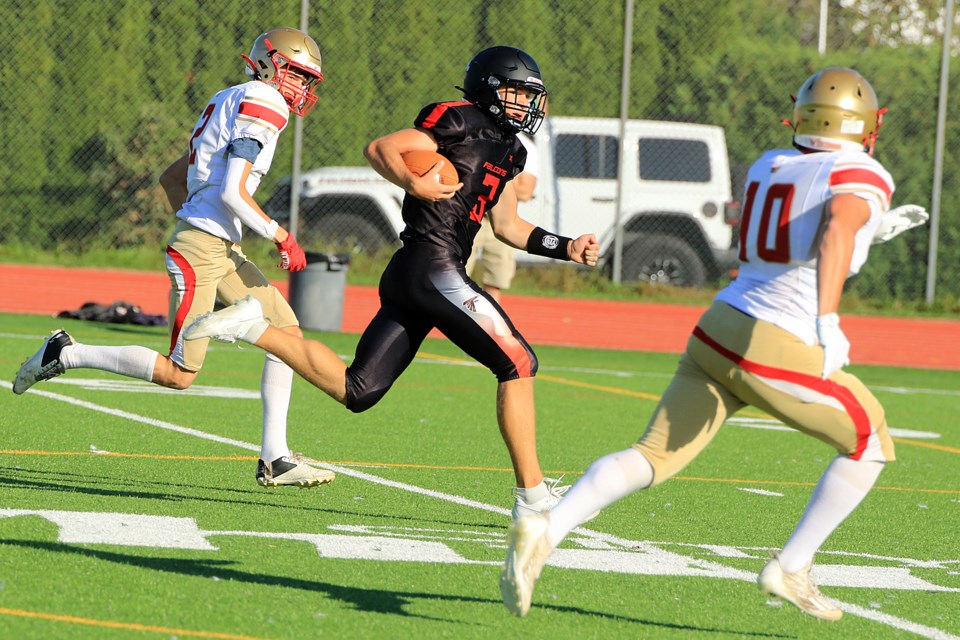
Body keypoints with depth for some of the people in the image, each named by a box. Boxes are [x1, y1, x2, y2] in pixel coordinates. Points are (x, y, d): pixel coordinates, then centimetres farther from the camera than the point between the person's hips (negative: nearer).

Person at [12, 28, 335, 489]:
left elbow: (171, 178, 24)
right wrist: (283, 239, -10)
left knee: (287, 332, 6)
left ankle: (275, 458, 5)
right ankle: (67, 354, 2)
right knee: (179, 375, -7)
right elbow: (233, 193, -19)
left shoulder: (230, 105, 19)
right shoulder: (262, 105, -11)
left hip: (220, 251, 10)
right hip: (202, 250, -10)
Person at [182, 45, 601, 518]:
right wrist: (414, 183, -25)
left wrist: (567, 248, 22)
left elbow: (506, 226, 30)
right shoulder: (460, 121, -4)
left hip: (406, 278, 9)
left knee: (355, 391, 6)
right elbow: (379, 149, -8)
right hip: (433, 266, -9)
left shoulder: (509, 151, 23)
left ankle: (253, 328, 8)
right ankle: (532, 494, -4)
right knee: (518, 363, -7)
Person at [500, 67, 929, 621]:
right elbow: (835, 233, -28)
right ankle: (792, 568, 11)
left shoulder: (769, 168, 16)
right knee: (872, 443, 14)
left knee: (652, 458, 7)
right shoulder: (862, 179, -5)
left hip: (721, 328, 6)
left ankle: (544, 533, -14)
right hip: (777, 352, -6)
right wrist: (827, 321, -38)